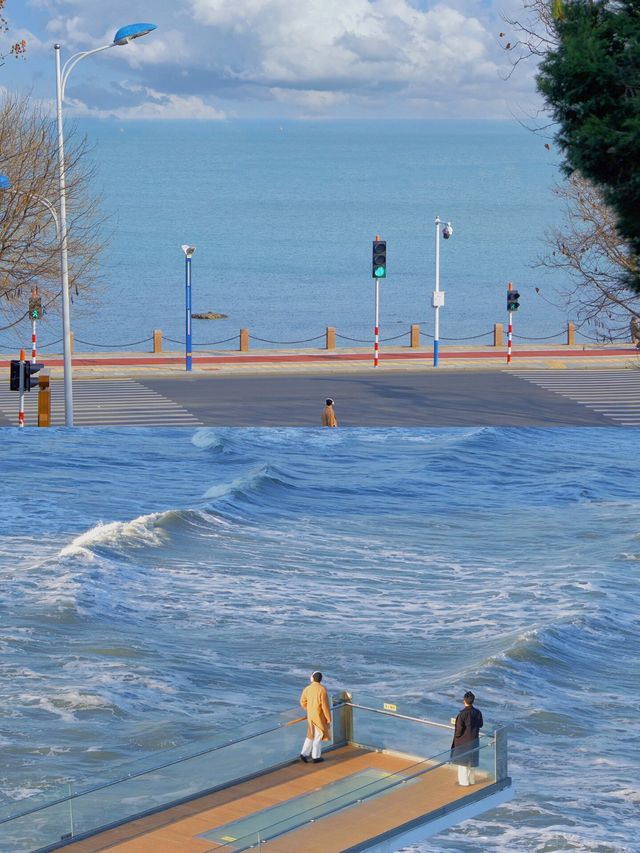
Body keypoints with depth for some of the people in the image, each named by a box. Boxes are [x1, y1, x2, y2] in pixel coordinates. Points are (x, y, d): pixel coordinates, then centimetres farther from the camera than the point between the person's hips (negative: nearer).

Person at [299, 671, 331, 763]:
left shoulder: (307, 689, -3)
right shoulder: (322, 689, -19)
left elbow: (303, 702, 5)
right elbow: (325, 705, -19)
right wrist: (328, 718, -11)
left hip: (310, 715, 5)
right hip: (319, 716, -5)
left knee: (311, 735, 19)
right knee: (318, 736, 7)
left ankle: (304, 753, 14)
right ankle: (316, 757, 14)